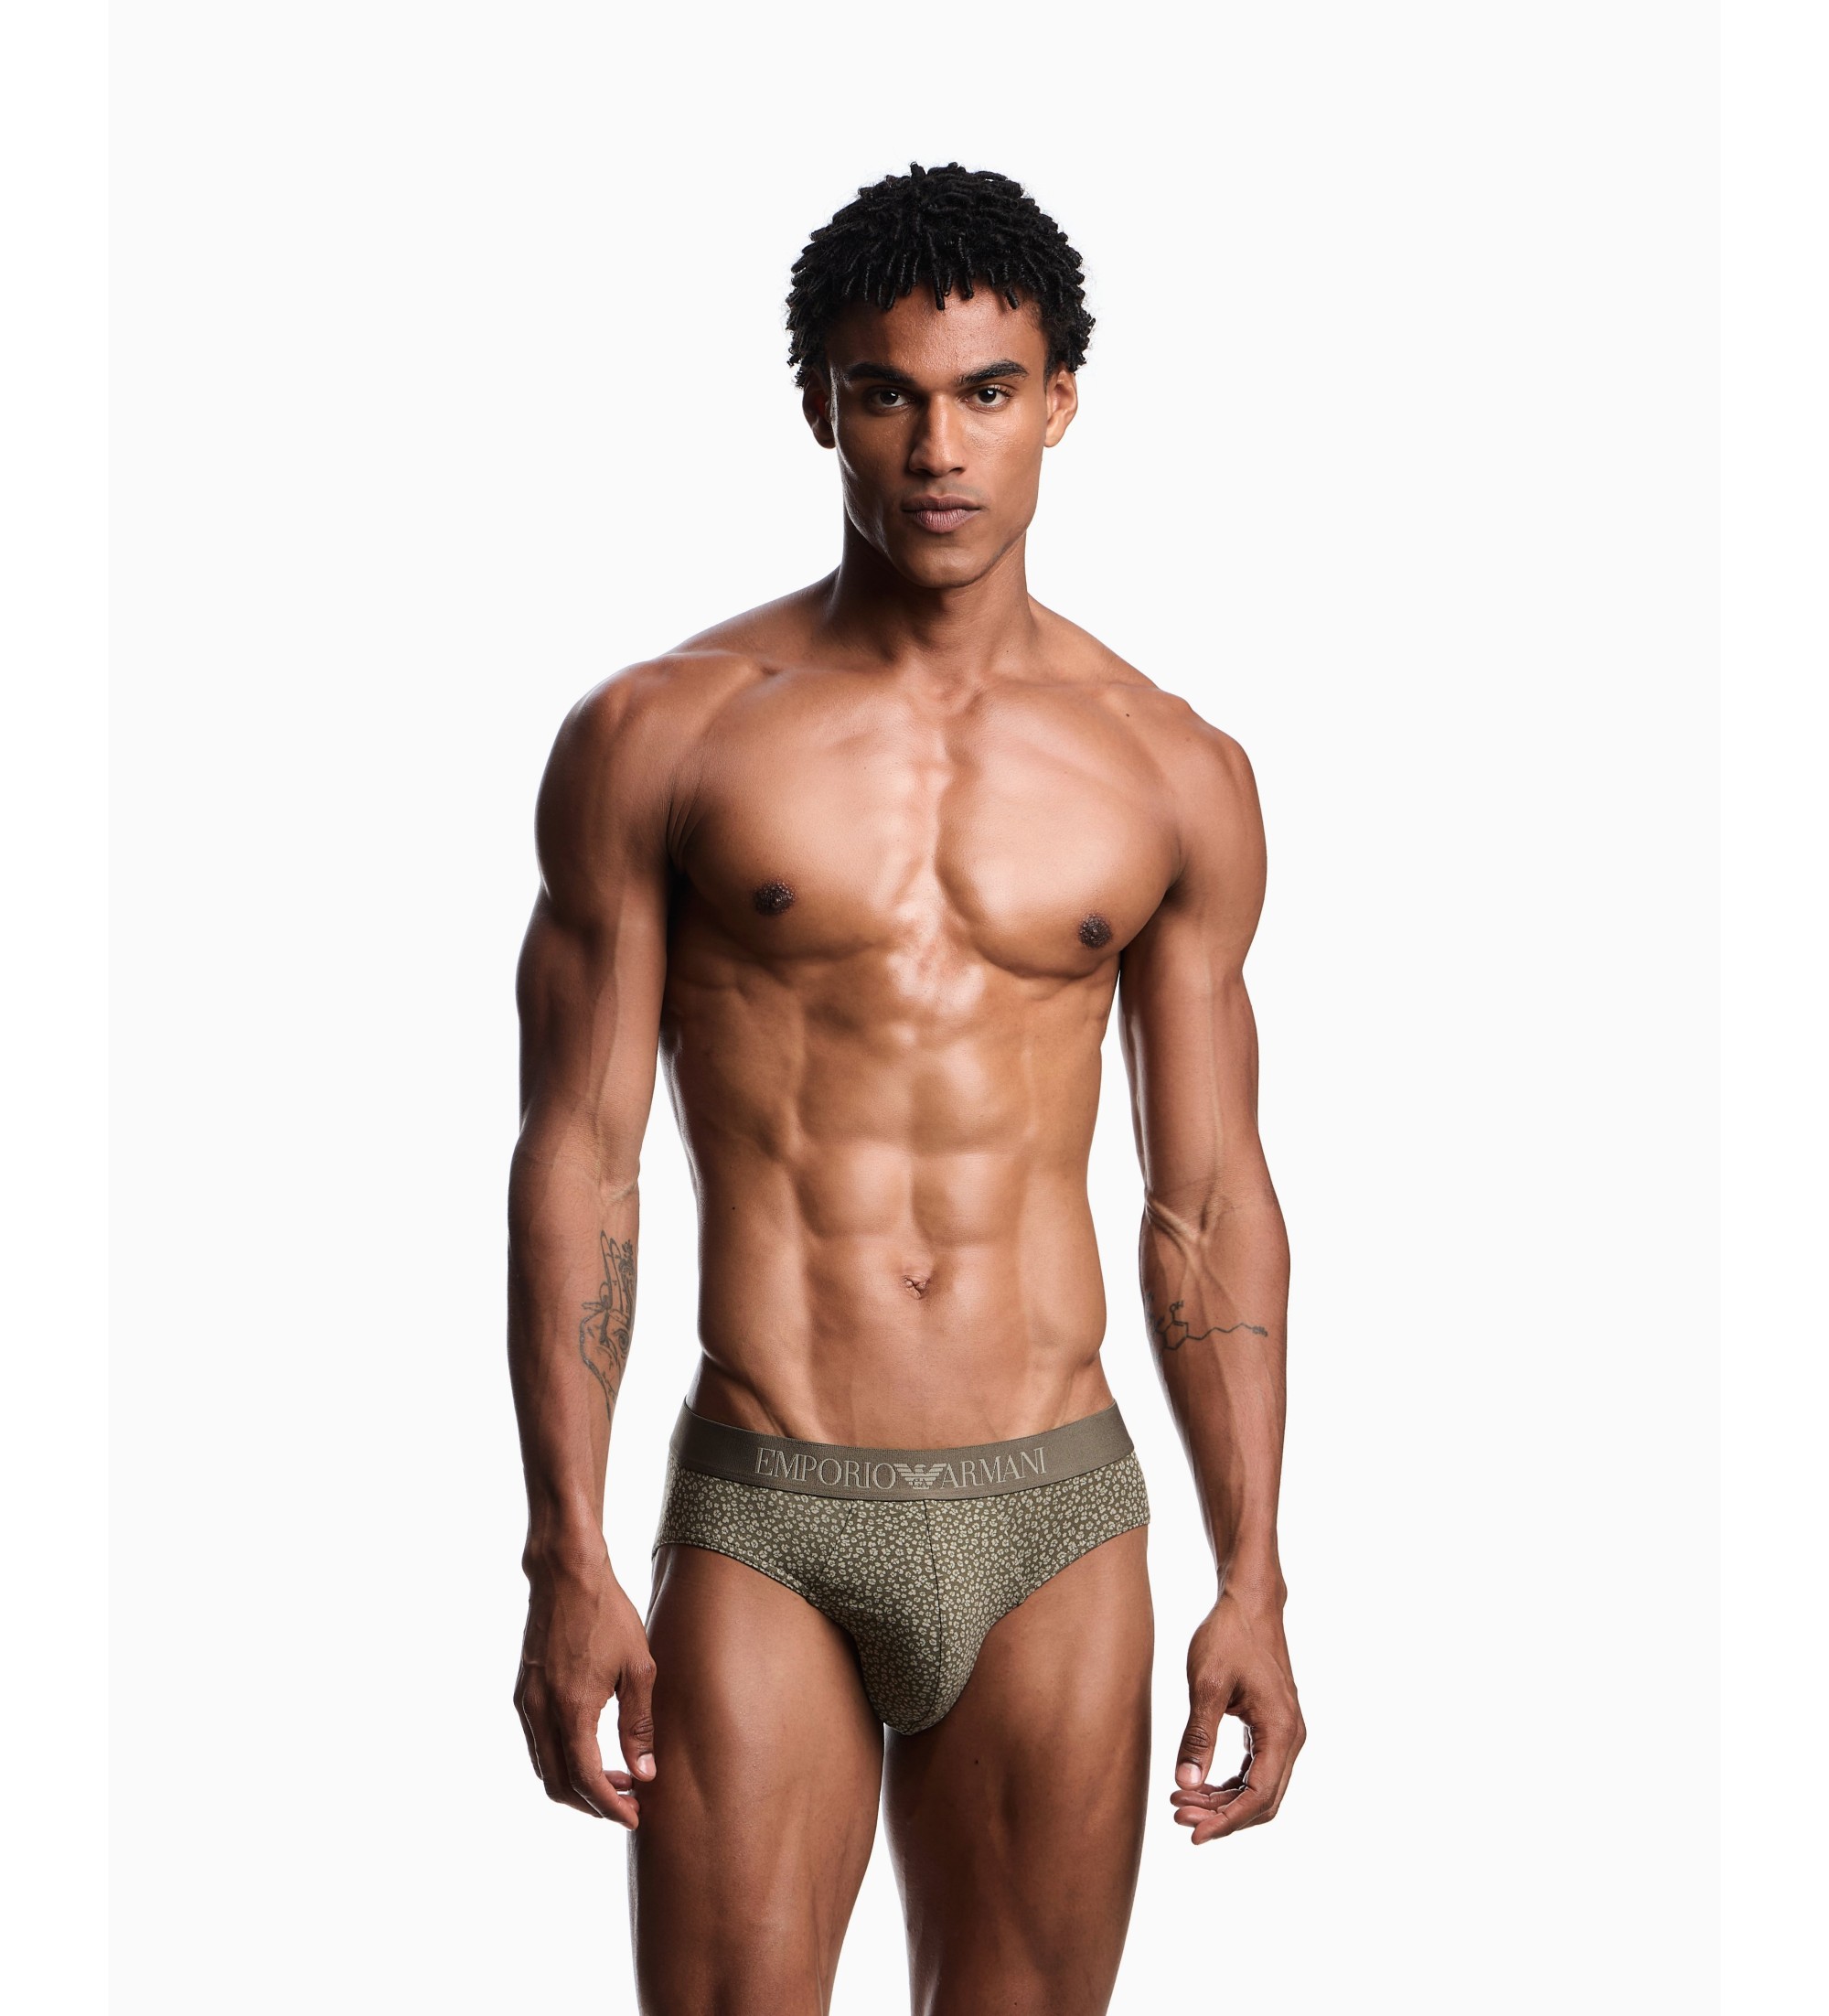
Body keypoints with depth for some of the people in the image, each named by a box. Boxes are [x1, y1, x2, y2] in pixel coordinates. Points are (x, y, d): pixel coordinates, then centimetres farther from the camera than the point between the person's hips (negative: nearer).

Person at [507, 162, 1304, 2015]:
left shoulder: (1173, 777, 6)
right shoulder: (658, 740, -1)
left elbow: (1210, 1203, 8)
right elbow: (578, 1163, -1)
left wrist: (1252, 1582, 5)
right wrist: (567, 1563, -7)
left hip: (1056, 1519, 2)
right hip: (763, 1525, -2)